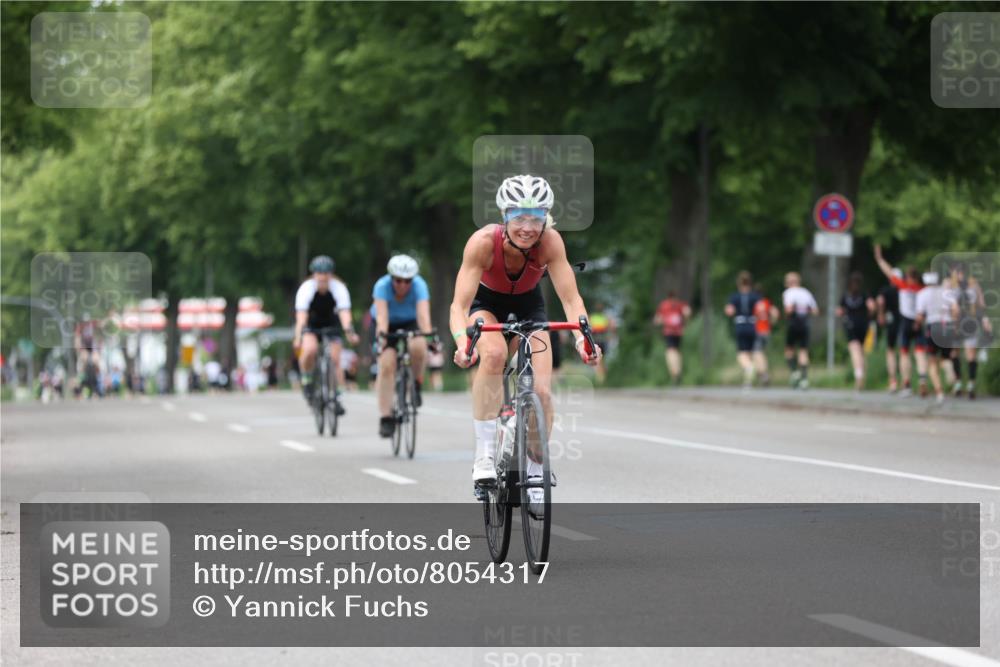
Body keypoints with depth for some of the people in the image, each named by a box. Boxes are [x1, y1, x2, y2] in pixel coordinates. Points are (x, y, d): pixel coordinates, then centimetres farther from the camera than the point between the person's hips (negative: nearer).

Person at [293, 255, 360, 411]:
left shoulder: (339, 288, -24)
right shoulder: (306, 288, -26)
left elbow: (344, 313, -35)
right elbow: (301, 316, -35)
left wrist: (349, 332, -52)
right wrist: (298, 336, -50)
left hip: (332, 325, 1)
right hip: (311, 325, -1)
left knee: (335, 359, -12)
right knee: (310, 349, -30)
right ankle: (307, 380, -5)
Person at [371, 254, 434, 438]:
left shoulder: (419, 286, -27)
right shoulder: (382, 286, -28)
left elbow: (423, 314, -39)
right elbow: (381, 314, -40)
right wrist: (382, 335, -57)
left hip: (410, 324, 1)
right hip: (388, 326, -1)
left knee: (418, 346, -33)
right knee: (387, 364, -22)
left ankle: (416, 385, -6)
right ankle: (386, 418, -19)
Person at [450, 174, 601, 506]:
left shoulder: (550, 241, -31)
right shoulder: (483, 242, -35)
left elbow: (571, 298, -31)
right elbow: (460, 304, -38)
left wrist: (582, 338, -50)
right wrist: (462, 342, -57)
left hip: (527, 305, 2)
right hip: (486, 302, -2)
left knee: (542, 391, -14)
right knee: (494, 354, -35)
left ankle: (535, 472, 10)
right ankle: (484, 456, -27)